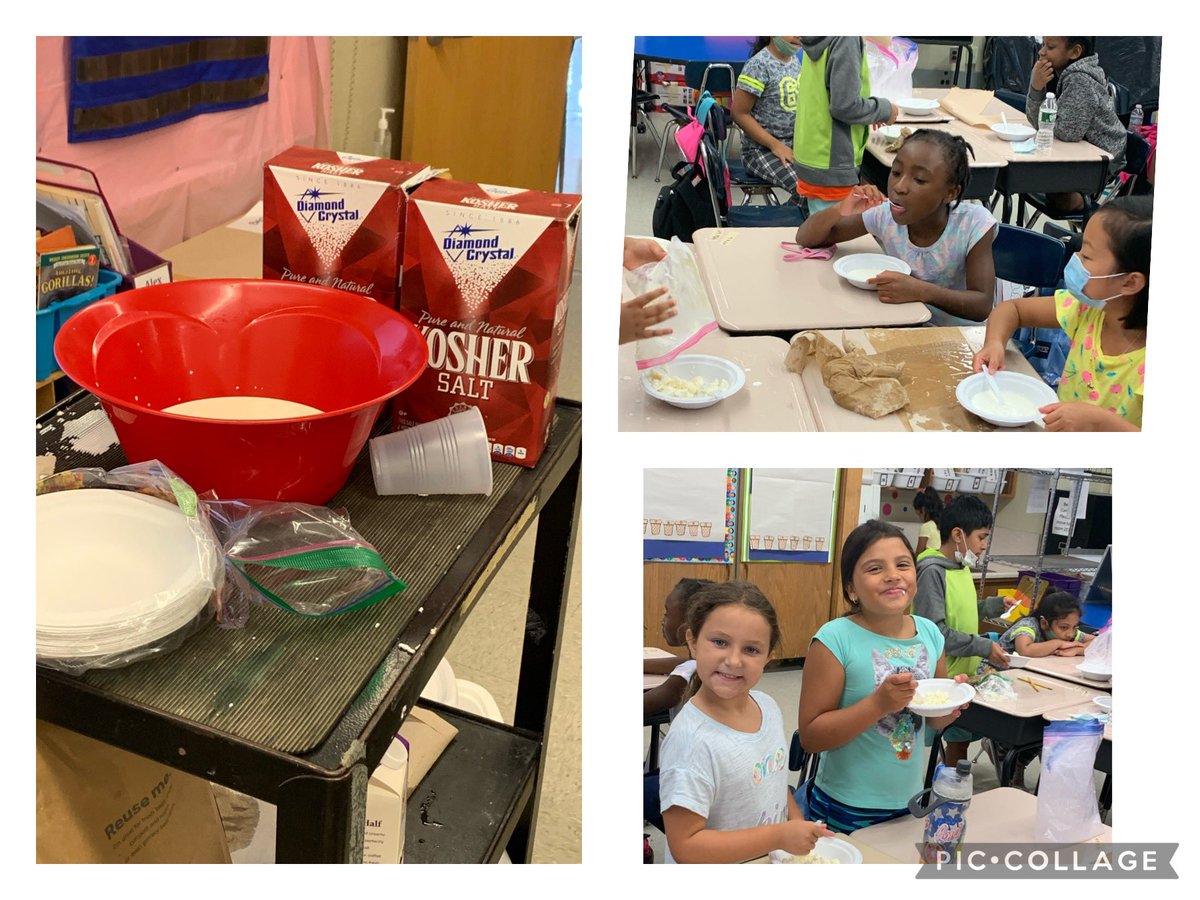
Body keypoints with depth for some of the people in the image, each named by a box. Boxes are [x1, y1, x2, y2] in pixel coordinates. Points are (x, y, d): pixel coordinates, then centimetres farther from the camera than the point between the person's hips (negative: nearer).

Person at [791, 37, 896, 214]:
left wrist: (871, 113, 15)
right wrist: (885, 109, -5)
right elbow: (845, 105, -22)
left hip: (811, 159, 8)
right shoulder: (847, 38, -18)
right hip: (832, 168, -8)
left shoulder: (819, 40, 8)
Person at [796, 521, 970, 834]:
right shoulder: (836, 639, -18)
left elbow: (934, 722, 11)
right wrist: (879, 703, -29)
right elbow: (810, 736, -19)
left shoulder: (929, 633, -3)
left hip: (910, 803, 5)